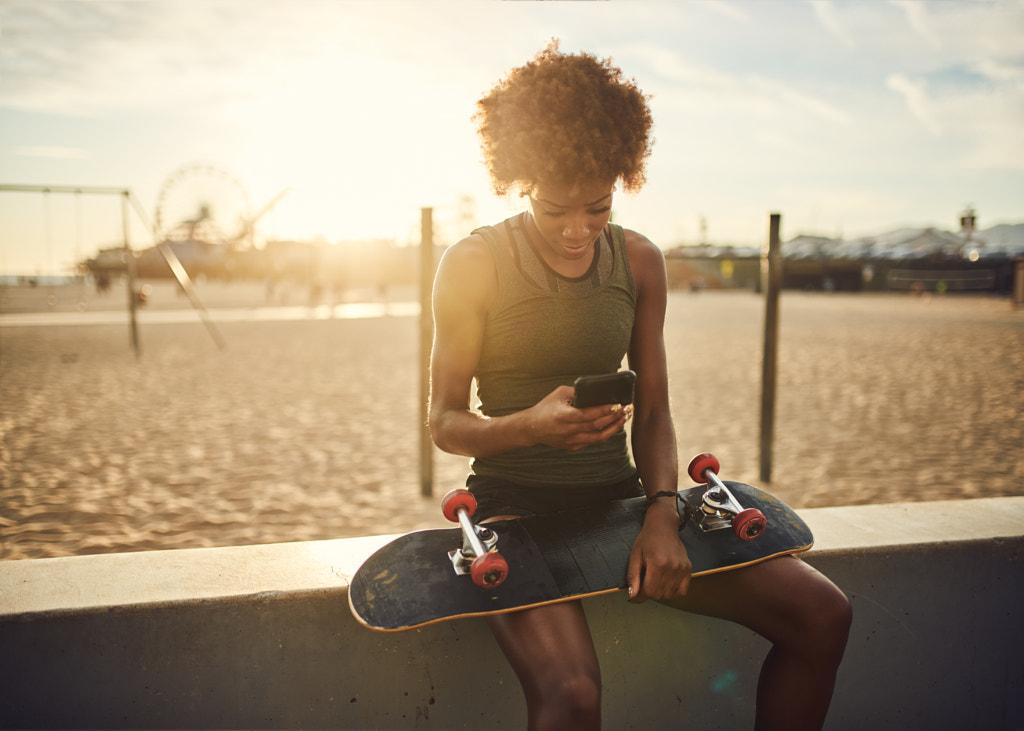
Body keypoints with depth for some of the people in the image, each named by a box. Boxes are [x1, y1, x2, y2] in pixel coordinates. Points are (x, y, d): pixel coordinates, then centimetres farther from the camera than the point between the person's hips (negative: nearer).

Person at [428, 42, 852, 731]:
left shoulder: (640, 261, 6)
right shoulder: (474, 265, -6)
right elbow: (446, 421, -3)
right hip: (516, 506, -4)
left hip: (620, 497, 4)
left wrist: (662, 513, -10)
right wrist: (532, 425, -24)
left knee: (823, 614, -8)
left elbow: (654, 413, 7)